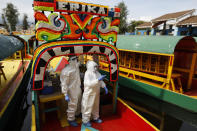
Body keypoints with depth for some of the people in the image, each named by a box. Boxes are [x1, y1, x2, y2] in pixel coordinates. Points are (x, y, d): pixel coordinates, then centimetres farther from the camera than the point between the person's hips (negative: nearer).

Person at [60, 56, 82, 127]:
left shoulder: (76, 67, 0)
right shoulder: (66, 71, -25)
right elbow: (64, 84, -22)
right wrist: (66, 95, -22)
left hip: (78, 90, 8)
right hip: (72, 91, -8)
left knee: (78, 104, 25)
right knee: (72, 106, 6)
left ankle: (77, 114, 50)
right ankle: (71, 119, 29)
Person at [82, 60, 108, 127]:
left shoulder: (97, 73, 0)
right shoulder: (87, 73, -21)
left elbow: (101, 81, 10)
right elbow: (89, 83, -33)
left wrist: (105, 87, -1)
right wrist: (98, 80, -36)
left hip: (96, 93, 7)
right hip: (89, 94, -7)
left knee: (96, 106, 22)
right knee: (87, 107, 7)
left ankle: (95, 118, 43)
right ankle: (85, 121, 26)